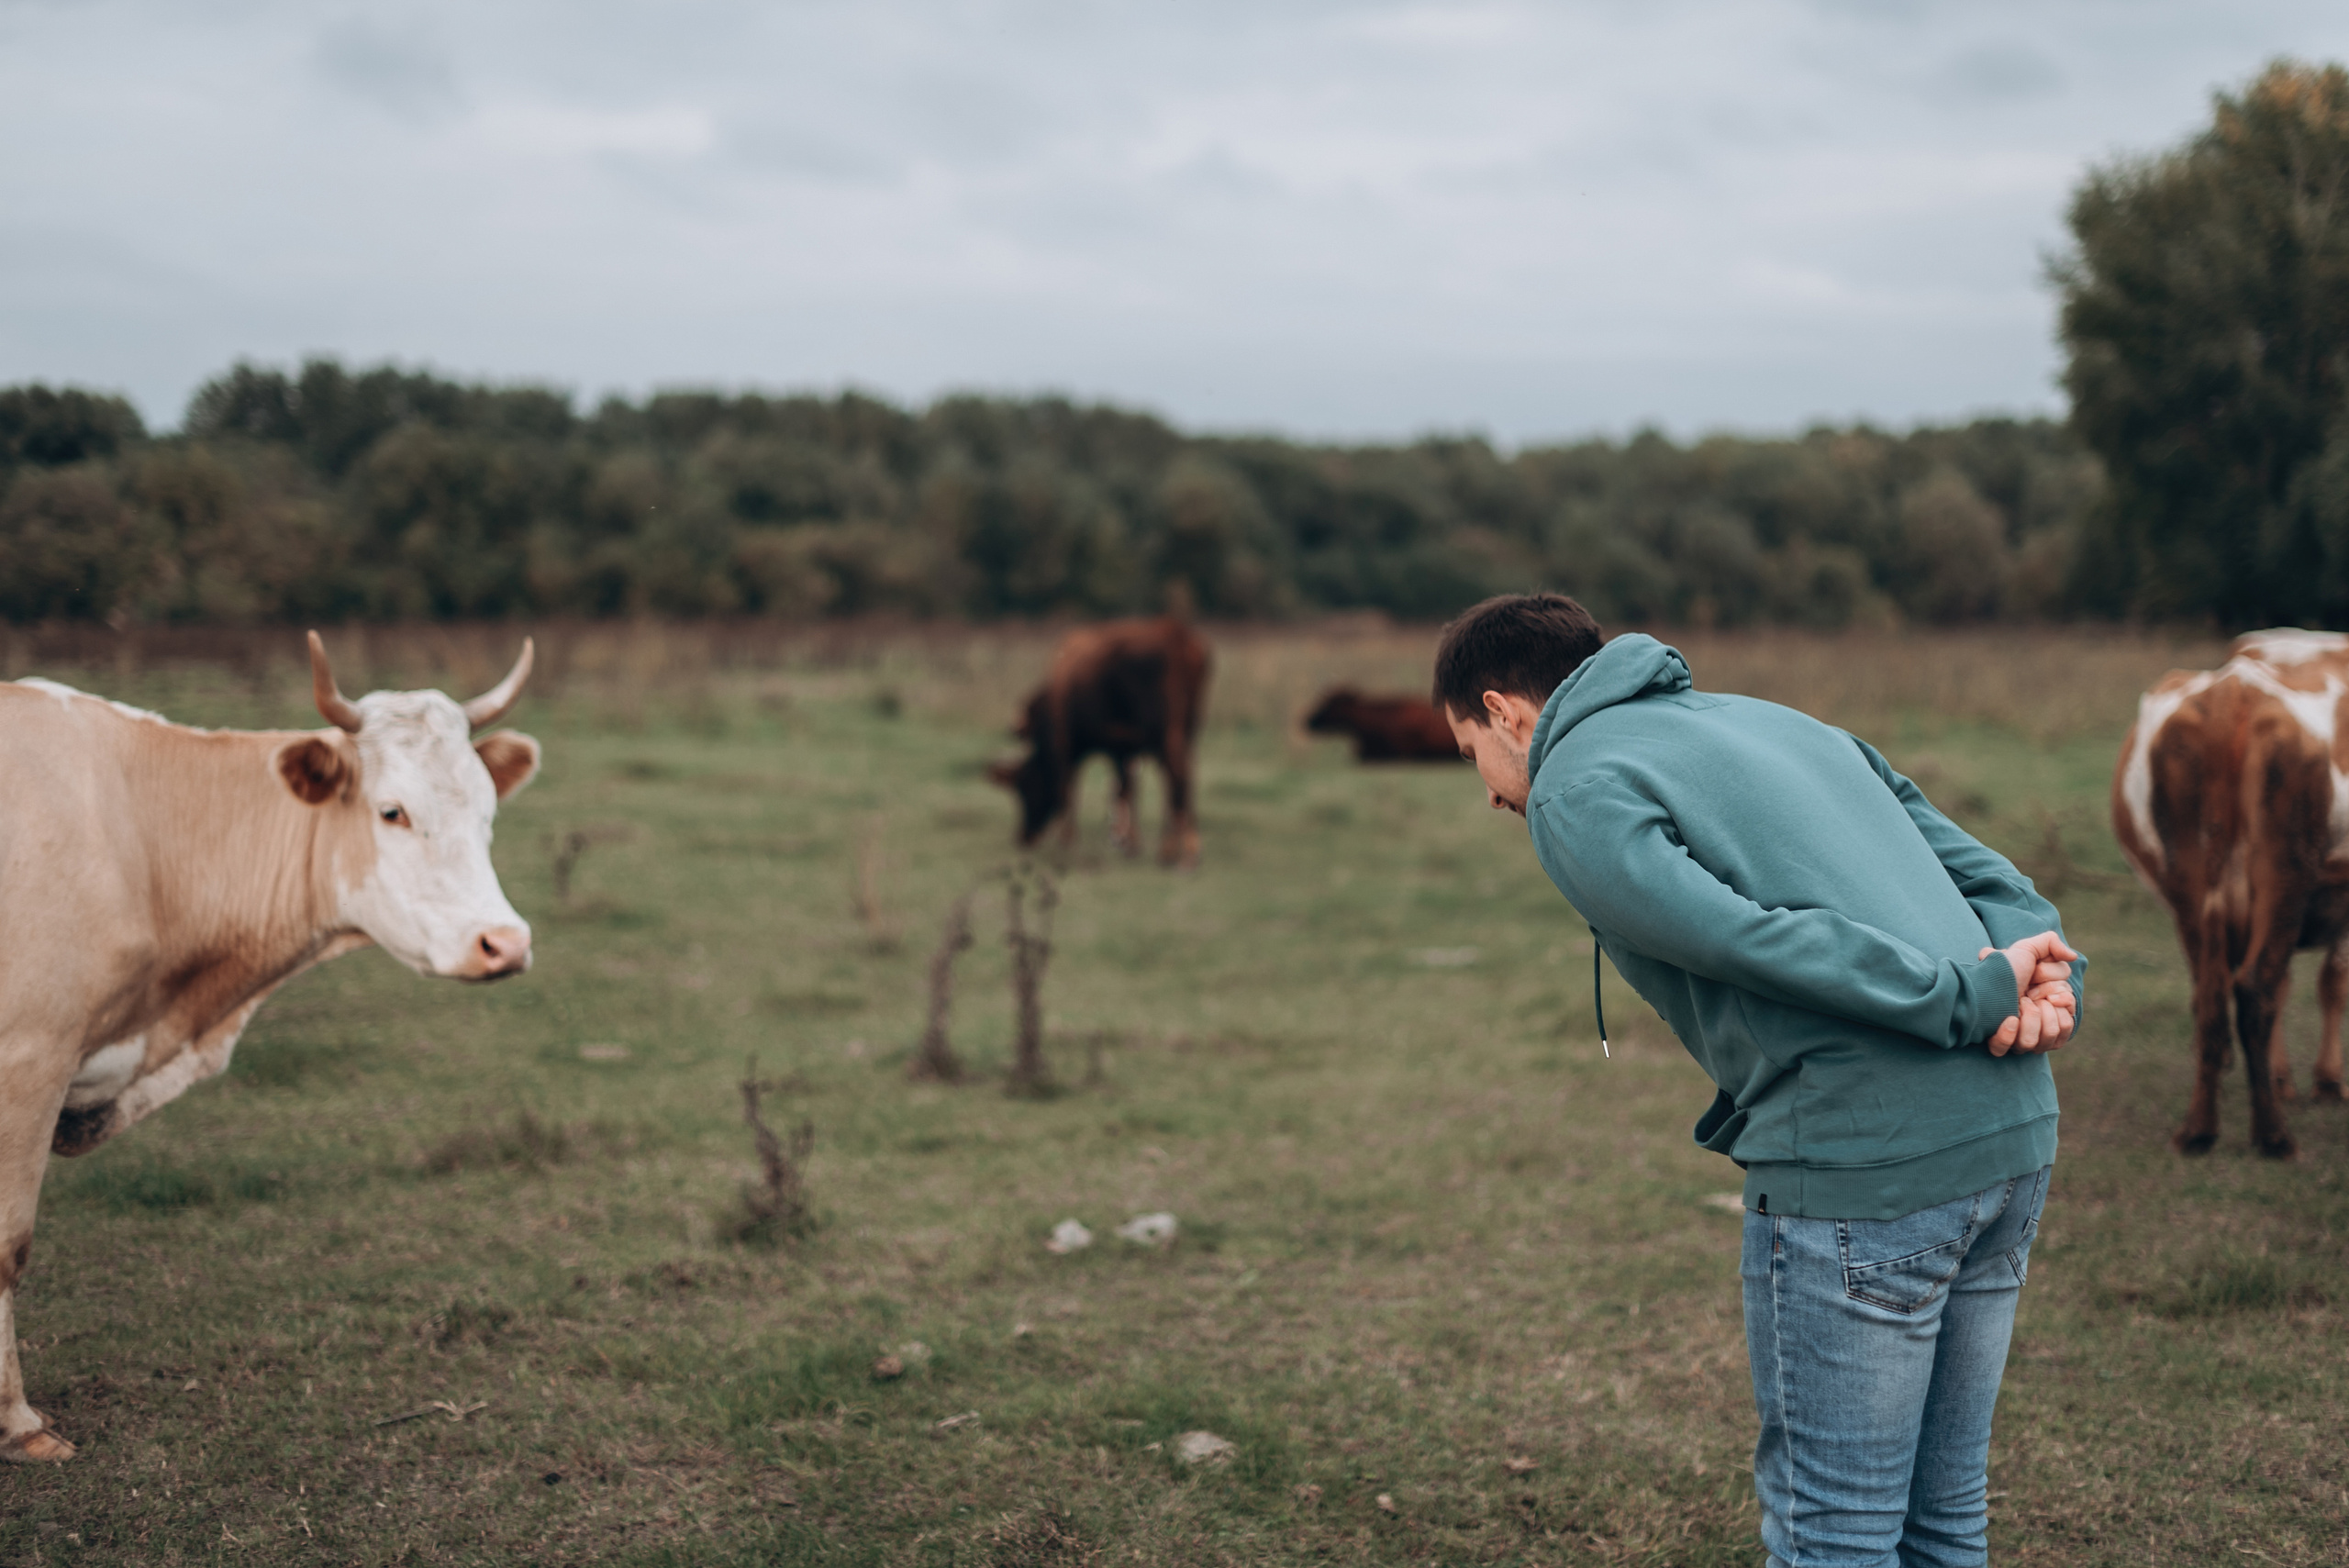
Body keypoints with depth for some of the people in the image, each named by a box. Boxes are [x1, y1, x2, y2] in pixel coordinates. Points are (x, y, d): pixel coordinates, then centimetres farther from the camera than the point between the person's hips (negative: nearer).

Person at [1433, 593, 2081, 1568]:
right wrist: (2049, 973, -2)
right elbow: (1982, 872, 15)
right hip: (2012, 1132, 8)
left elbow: (1759, 940, -16)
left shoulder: (1573, 793, -1)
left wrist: (1977, 994, -12)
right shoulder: (1777, 719, 24)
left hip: (1862, 1168, -8)